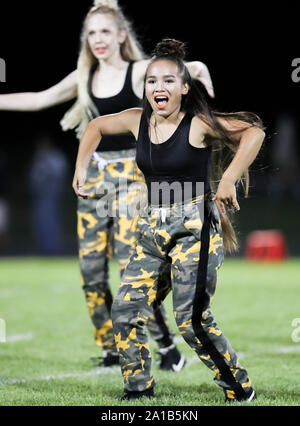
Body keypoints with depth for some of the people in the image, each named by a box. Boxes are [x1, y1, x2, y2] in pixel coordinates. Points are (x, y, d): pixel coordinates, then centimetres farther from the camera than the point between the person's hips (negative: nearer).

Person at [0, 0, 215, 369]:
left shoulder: (139, 71, -7)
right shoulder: (83, 77, 7)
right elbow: (40, 99, 16)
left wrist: (198, 70, -46)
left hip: (131, 174, -5)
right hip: (94, 175, 5)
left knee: (131, 262, -13)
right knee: (91, 269, 2)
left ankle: (167, 347, -1)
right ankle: (110, 349, 14)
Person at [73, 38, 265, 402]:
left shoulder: (198, 124, -10)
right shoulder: (138, 120, 5)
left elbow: (254, 132, -17)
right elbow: (96, 126, 23)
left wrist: (228, 180, -24)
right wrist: (80, 169, 15)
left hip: (195, 226, -6)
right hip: (153, 229, 6)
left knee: (191, 319, -12)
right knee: (125, 311, -3)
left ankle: (241, 391, 3)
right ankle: (138, 391, 11)